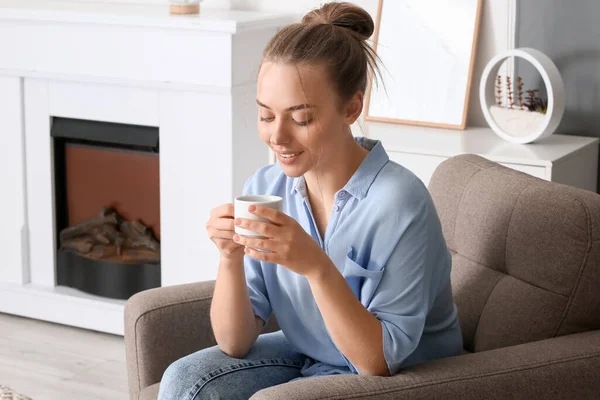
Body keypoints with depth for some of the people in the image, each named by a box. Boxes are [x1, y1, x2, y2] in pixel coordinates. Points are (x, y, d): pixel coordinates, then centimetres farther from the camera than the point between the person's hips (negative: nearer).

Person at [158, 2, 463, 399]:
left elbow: (380, 361, -23)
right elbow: (235, 343, -7)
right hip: (304, 356, 6)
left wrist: (316, 266, -35)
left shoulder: (397, 202, -25)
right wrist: (231, 258, -25)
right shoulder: (264, 188, -9)